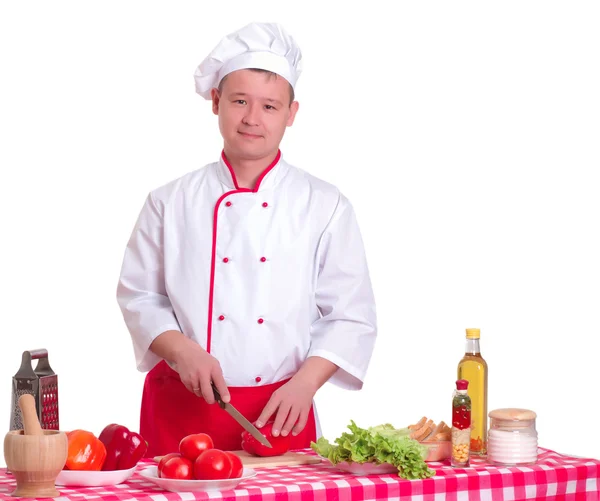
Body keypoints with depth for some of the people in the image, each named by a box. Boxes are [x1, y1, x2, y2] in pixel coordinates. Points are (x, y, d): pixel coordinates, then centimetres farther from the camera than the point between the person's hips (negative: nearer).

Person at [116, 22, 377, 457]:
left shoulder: (325, 207, 1)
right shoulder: (171, 203, 3)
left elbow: (351, 316, 0)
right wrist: (183, 351, -11)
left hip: (280, 410, 0)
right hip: (182, 408, 0)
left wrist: (305, 382, -13)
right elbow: (140, 297, 6)